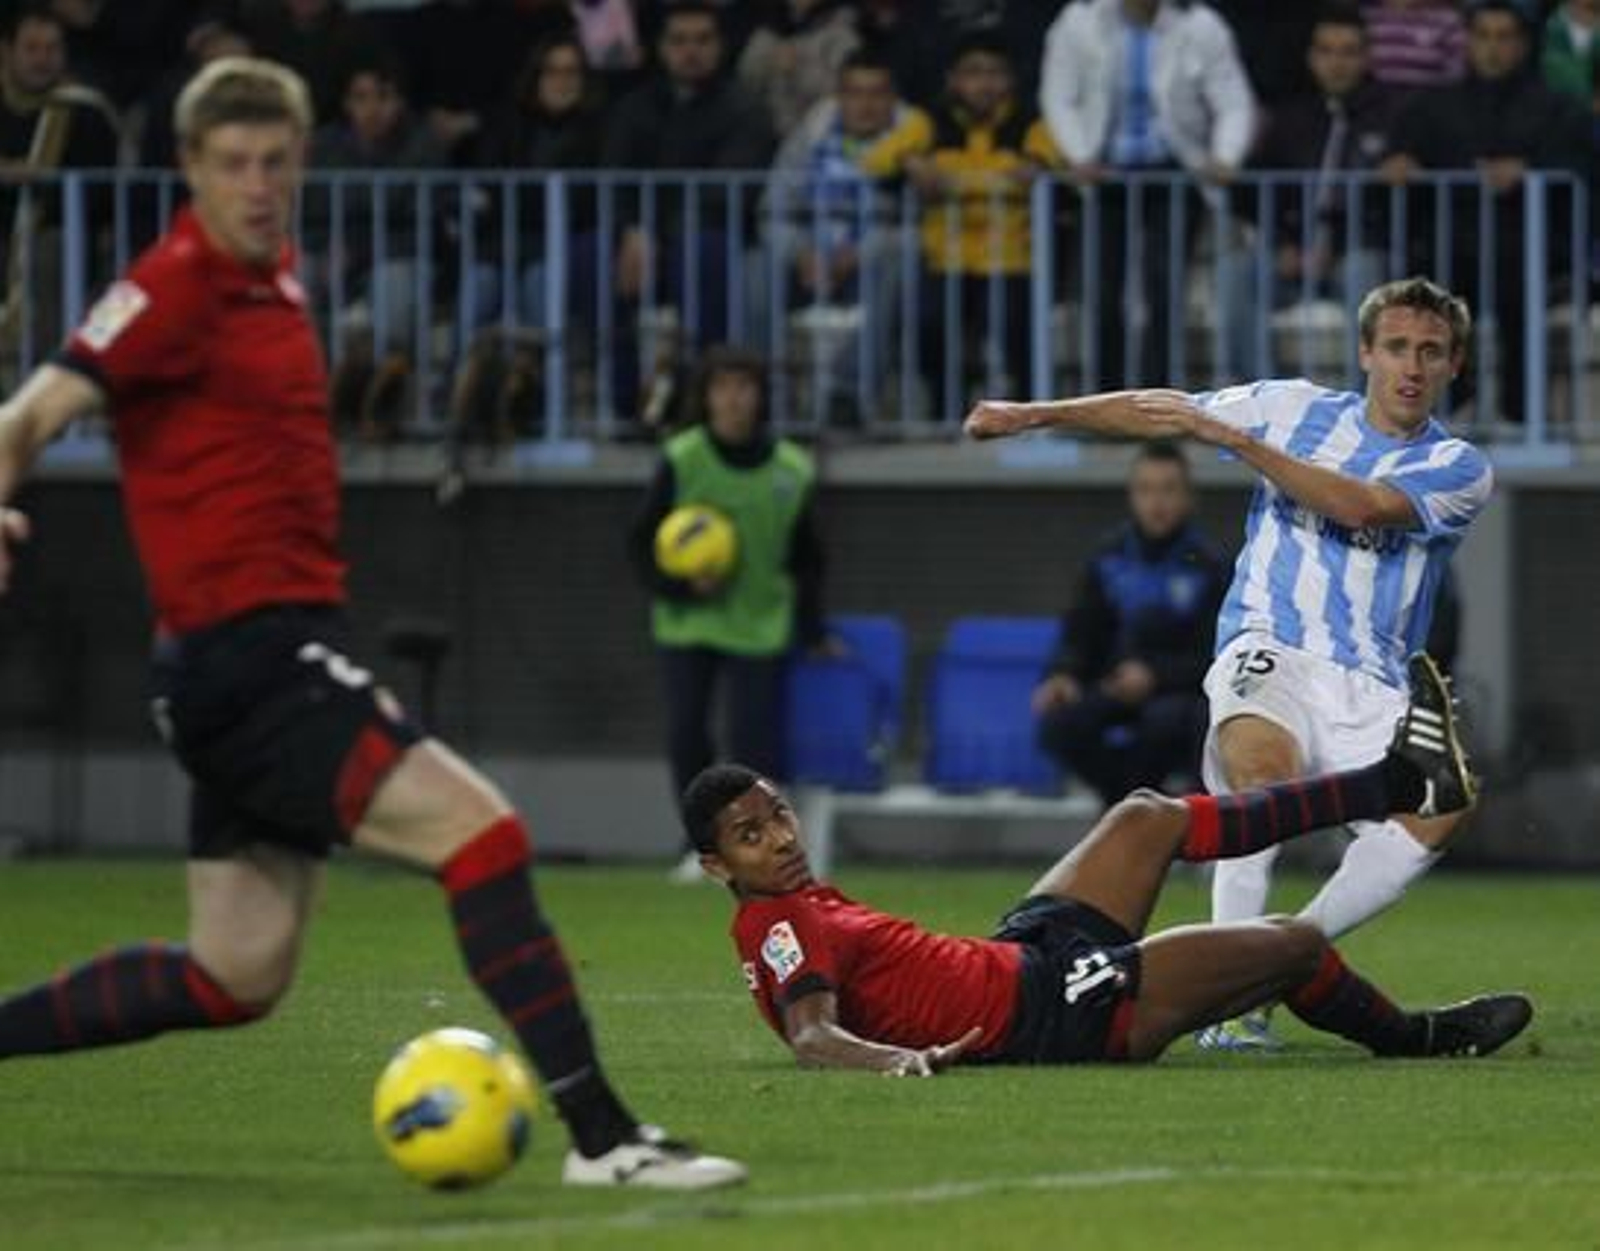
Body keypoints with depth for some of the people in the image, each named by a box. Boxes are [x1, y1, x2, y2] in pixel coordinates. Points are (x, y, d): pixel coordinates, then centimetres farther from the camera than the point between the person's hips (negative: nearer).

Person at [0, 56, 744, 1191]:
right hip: (251, 654, -10)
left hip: (283, 650, 10)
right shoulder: (179, 286, -12)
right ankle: (601, 1136, -19)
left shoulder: (270, 277, 14)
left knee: (236, 978, 13)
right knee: (482, 831, -18)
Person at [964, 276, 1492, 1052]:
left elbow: (1361, 506, -14)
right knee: (1263, 763, -35)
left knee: (1437, 807, -26)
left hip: (1371, 687, 1)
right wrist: (1032, 414, 11)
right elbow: (1156, 412, 18)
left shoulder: (1459, 469, 4)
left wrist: (1238, 440, -18)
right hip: (1268, 652, -1)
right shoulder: (1298, 409, 10)